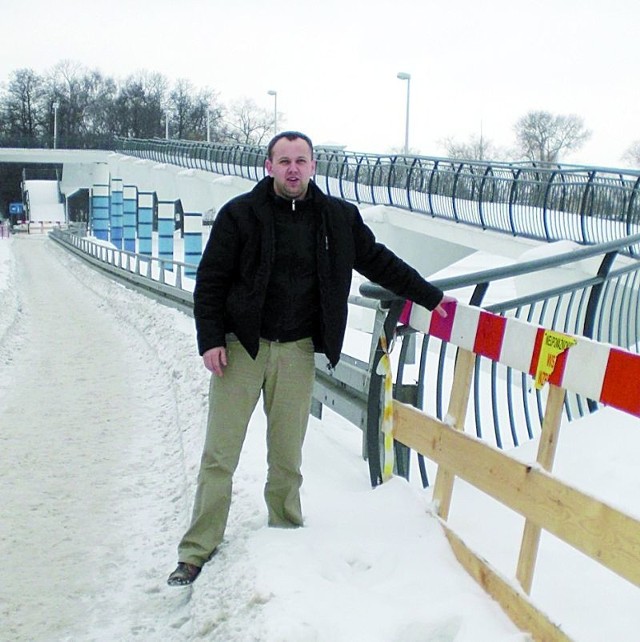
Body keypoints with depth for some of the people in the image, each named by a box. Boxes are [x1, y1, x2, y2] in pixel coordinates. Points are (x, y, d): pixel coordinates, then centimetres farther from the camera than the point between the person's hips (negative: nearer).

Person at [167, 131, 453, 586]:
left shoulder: (339, 218, 6)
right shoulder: (241, 214, -2)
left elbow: (379, 262, 16)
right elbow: (210, 280, -1)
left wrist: (431, 297, 17)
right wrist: (210, 339, -9)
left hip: (296, 351, 2)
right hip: (240, 346, -2)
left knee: (287, 455, 9)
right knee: (220, 453, 0)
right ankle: (199, 549, 8)